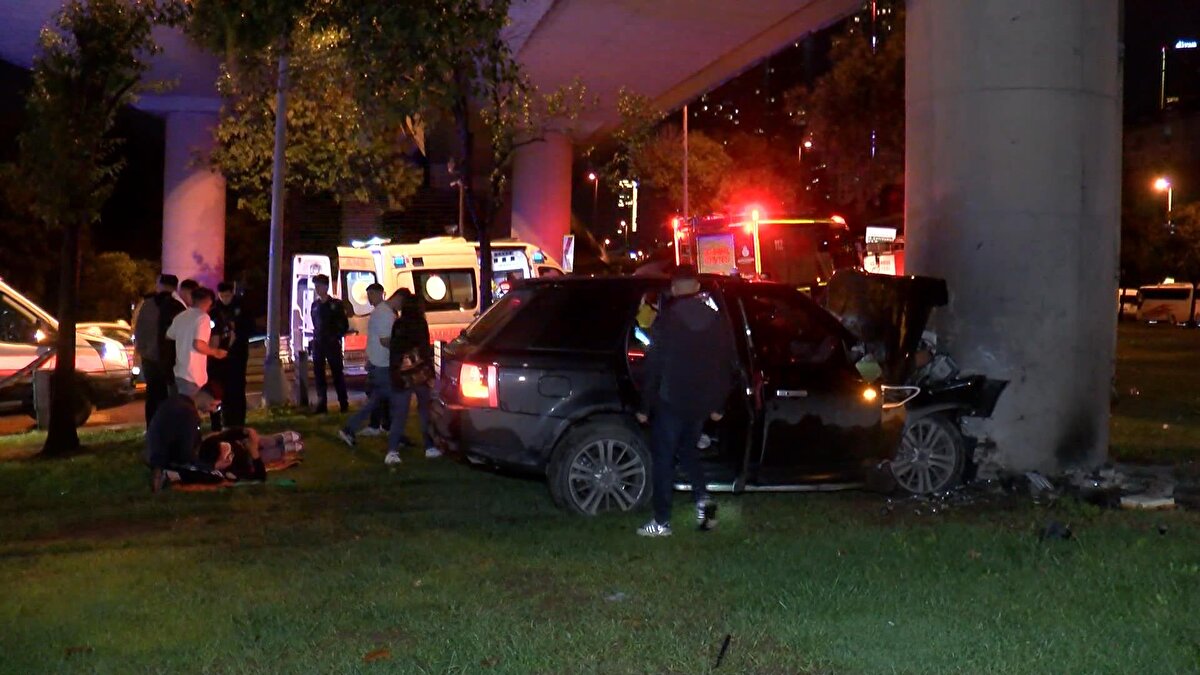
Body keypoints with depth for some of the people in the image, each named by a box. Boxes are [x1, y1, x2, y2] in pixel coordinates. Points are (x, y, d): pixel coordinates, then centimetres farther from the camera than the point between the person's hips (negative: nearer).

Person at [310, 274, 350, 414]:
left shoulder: (336, 304, -1)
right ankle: (322, 404, 6)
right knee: (319, 375, 2)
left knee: (337, 374, 0)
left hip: (332, 344, -4)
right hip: (318, 344, 4)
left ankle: (344, 403, 5)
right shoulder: (315, 305, 10)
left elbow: (345, 325, 0)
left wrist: (336, 337, -7)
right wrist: (316, 337, 7)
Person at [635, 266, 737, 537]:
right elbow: (727, 364, 8)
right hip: (700, 403, 5)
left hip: (670, 402, -5)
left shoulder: (667, 318, -11)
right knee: (687, 449, 24)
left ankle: (662, 522, 6)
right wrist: (718, 405, 16)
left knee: (663, 459, 4)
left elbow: (654, 364, -11)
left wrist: (645, 406, -4)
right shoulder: (716, 319, 4)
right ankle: (703, 499, 5)